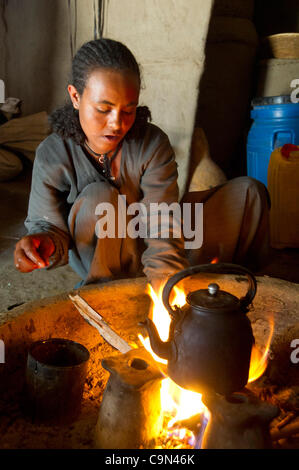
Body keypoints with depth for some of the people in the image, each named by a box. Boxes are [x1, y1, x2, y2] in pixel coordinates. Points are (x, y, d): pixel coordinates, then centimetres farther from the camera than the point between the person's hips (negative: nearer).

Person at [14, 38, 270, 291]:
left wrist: (164, 274, -42)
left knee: (249, 191, -8)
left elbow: (161, 220, -26)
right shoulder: (52, 156, -19)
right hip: (100, 259, -1)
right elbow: (50, 224, -13)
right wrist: (46, 243, -38)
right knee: (98, 197, -37)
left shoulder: (153, 144, -19)